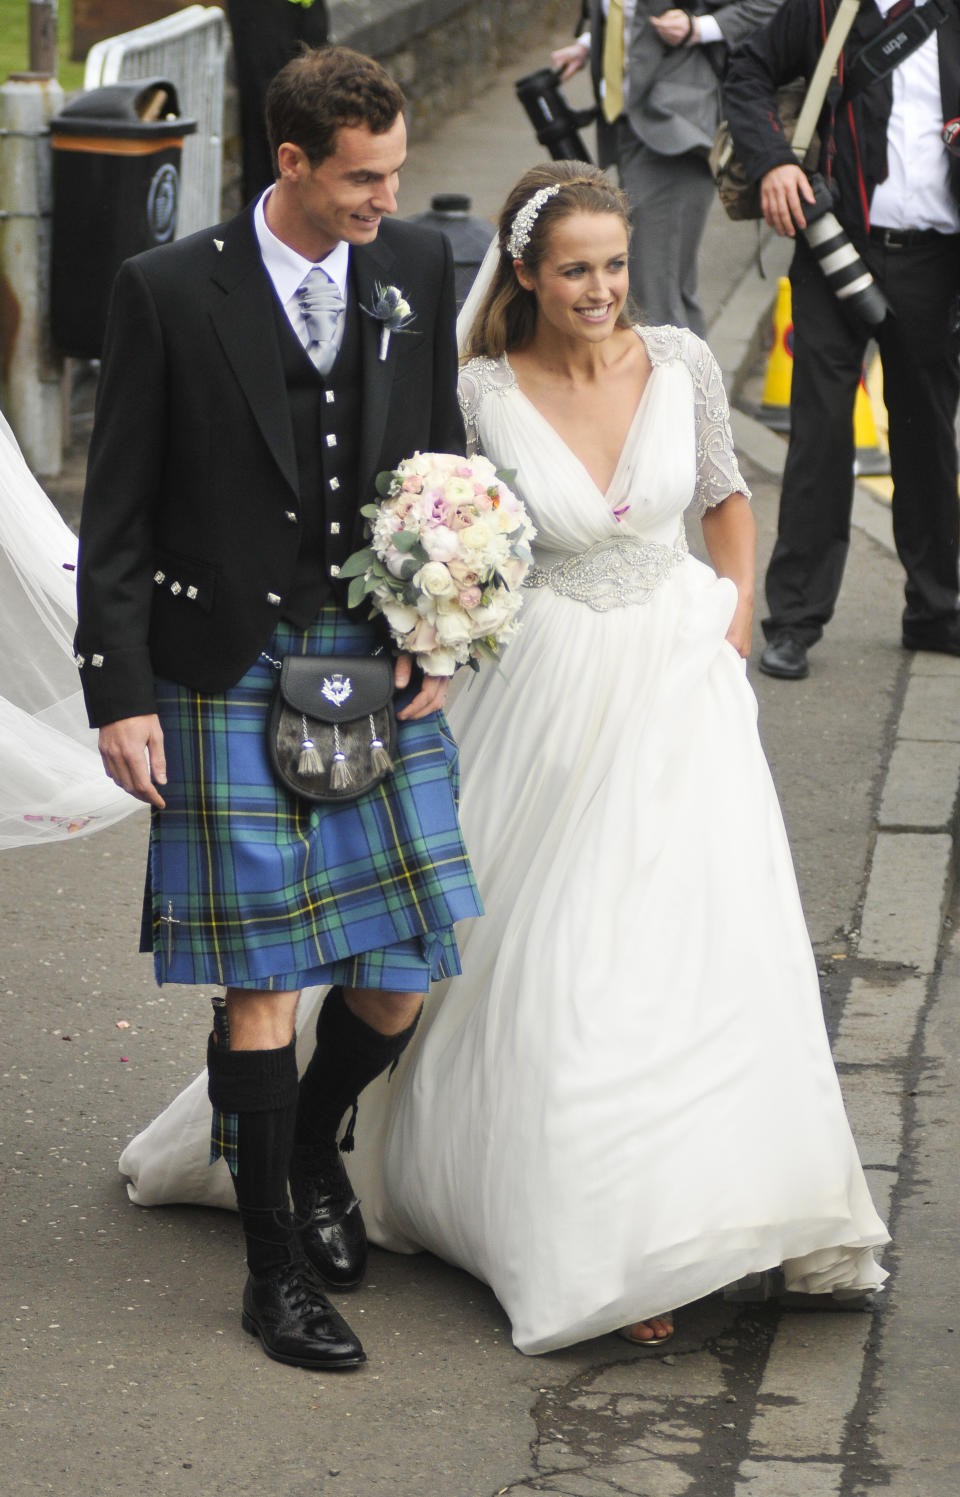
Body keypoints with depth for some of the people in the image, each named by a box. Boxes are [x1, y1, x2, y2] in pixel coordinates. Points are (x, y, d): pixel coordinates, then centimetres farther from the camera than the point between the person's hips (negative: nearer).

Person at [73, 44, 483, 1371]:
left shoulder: (418, 268, 3)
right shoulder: (170, 292, -9)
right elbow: (116, 515, -5)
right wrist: (120, 694, -8)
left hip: (381, 665, 4)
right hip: (230, 677, -4)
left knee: (405, 974, 4)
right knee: (262, 979, 0)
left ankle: (313, 1143, 37)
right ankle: (277, 1270, 14)